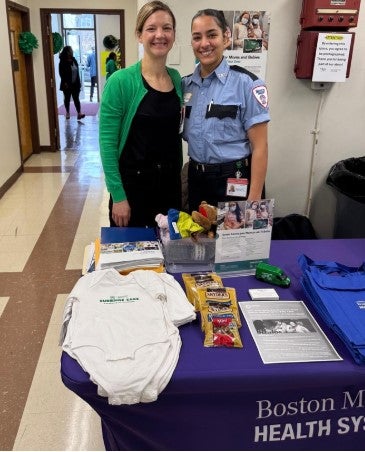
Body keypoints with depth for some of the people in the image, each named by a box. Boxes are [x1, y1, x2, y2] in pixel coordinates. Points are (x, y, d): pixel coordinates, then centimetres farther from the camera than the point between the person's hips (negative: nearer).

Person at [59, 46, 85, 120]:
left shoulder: (74, 60, 8)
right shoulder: (62, 62, -8)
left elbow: (77, 71, 10)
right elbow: (61, 73, -11)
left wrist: (78, 81, 7)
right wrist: (65, 82, -18)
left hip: (75, 84, 4)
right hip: (67, 84, -4)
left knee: (76, 98, -2)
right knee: (67, 98, 10)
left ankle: (79, 113, -8)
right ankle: (67, 113, 22)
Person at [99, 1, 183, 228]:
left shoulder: (177, 79, 4)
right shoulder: (121, 81, -13)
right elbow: (107, 143, -13)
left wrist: (177, 176, 11)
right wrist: (118, 196, -15)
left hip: (171, 184, 5)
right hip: (132, 184, -5)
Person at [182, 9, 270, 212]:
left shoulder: (247, 84, -11)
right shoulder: (185, 84, 4)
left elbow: (259, 147, -13)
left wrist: (253, 201, -18)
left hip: (234, 180, -5)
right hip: (196, 179, 5)